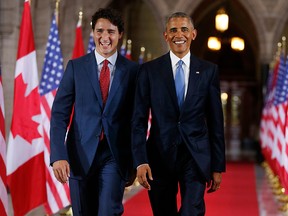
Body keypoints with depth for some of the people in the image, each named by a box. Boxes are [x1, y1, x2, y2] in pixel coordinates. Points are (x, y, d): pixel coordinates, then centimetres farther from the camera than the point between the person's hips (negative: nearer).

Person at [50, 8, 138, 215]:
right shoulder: (76, 66, 3)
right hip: (81, 155, 1)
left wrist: (134, 163, 8)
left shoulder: (132, 70, 2)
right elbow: (60, 113, 0)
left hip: (115, 156, -1)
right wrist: (58, 155, -12)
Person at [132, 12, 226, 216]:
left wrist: (218, 166, 4)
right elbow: (139, 120, -1)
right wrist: (140, 161, -12)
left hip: (195, 157, 0)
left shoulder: (208, 70, 4)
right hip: (160, 156, 1)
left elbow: (216, 121, 5)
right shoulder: (149, 70, 2)